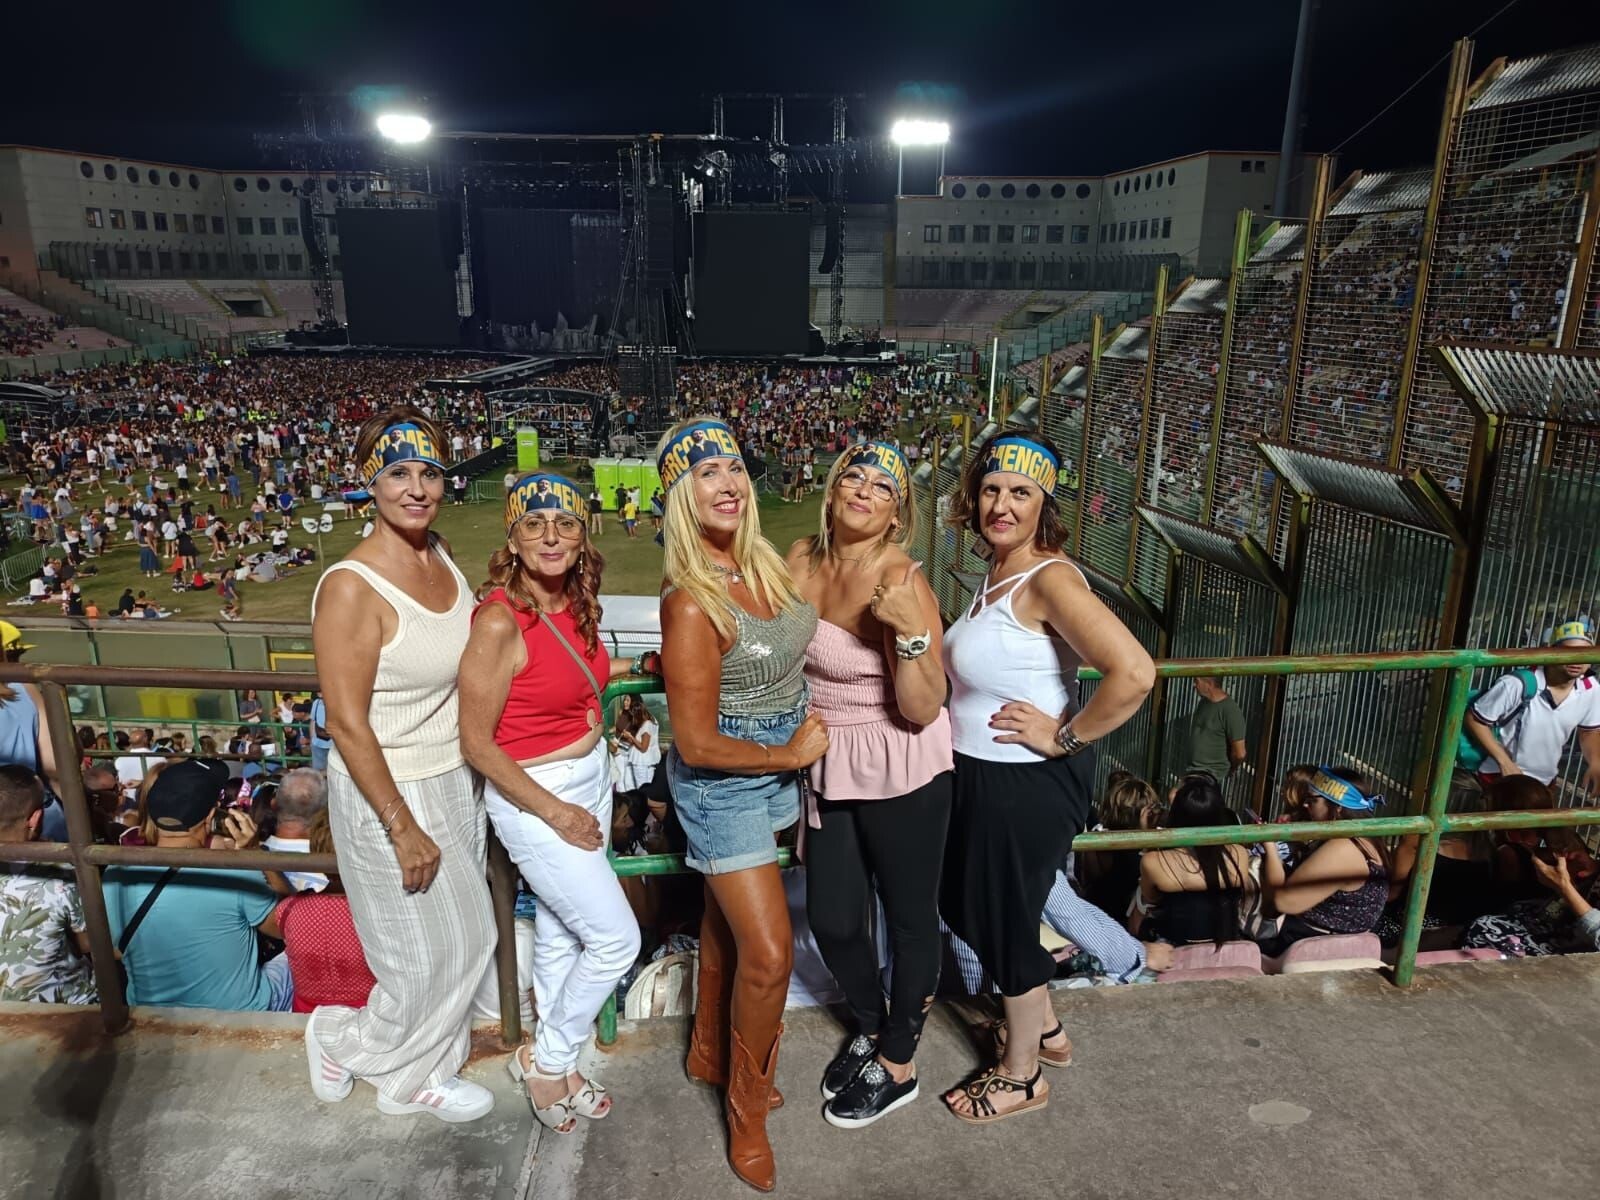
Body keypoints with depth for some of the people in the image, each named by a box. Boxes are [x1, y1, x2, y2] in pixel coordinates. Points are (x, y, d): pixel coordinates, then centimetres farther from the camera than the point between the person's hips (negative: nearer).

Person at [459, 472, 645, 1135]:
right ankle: (547, 1059, 24)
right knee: (617, 938, 0)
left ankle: (554, 1064, 40)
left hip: (591, 777, 7)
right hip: (534, 794, -7)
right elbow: (477, 743, -19)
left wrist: (639, 663, 10)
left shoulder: (574, 602, -2)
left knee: (559, 932, 20)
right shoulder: (499, 620, -24)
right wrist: (556, 812, -17)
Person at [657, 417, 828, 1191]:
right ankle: (747, 1114, 22)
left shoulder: (768, 565, -4)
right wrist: (790, 755, -13)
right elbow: (696, 744, -23)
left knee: (727, 922, 23)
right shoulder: (690, 605, -27)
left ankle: (709, 1056, 46)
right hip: (723, 784, -7)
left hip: (777, 766, 7)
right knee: (768, 953, -4)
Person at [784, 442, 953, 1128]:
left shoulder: (902, 582, -19)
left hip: (901, 775, -6)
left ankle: (897, 1066, 35)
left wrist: (911, 629, -34)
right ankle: (869, 1026, 46)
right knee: (832, 920, 17)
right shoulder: (801, 559, -2)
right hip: (830, 769, 6)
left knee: (909, 917, 13)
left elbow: (924, 709, -22)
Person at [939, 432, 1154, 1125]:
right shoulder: (998, 573, 5)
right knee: (975, 906, 23)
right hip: (984, 774, 9)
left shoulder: (1049, 579, -23)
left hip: (1029, 783, -9)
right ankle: (1043, 1029, 47)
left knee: (1006, 920, 9)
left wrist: (1063, 736, -24)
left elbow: (1134, 673, -34)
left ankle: (1021, 1077, 35)